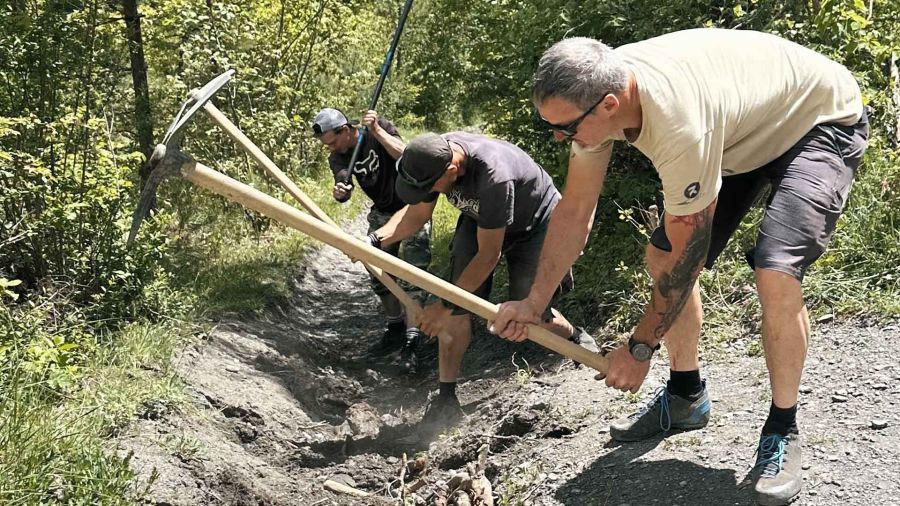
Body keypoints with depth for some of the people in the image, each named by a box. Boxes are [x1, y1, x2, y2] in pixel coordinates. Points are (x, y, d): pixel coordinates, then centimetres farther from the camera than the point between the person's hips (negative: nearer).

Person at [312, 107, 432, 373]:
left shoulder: (379, 128, -19)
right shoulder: (338, 158, -6)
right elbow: (345, 189, -24)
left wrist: (377, 130, -44)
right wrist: (339, 192, -47)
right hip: (382, 213, 6)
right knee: (378, 273, 7)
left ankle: (412, 343, -16)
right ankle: (396, 328, 24)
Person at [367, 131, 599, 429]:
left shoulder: (493, 176, -44)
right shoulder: (434, 157, -24)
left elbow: (488, 255, -35)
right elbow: (417, 213, -7)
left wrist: (445, 305, -31)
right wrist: (376, 240, -25)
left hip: (536, 224, -5)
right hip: (479, 220, 5)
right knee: (458, 307, -11)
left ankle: (577, 339, 30)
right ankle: (446, 398, -3)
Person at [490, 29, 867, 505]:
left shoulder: (679, 125, -41)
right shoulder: (593, 93, -19)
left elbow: (688, 255, -29)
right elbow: (574, 211, -8)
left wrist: (639, 348, -18)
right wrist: (533, 302, -11)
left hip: (821, 122, -8)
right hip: (744, 127, 8)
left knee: (775, 274, -26)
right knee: (660, 257, 2)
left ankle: (782, 430, -3)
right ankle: (685, 397, 22)